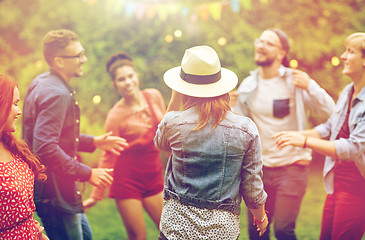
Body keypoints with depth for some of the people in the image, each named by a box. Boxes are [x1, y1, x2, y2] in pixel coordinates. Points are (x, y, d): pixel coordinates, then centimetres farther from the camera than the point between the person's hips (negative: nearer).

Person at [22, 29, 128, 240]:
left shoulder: (42, 82, 10)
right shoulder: (56, 93, -23)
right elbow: (46, 149, -32)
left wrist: (94, 142, 15)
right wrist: (86, 173, -24)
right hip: (55, 194, -11)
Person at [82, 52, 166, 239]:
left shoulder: (154, 97, -1)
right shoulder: (116, 115, -11)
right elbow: (108, 156, -5)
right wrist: (96, 195, -5)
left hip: (154, 176, 5)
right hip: (128, 178, -4)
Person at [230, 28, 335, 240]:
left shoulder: (295, 81, -6)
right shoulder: (248, 86, 6)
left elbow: (329, 111, -9)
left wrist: (310, 87, -21)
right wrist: (229, 107, -7)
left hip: (292, 167, -4)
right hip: (260, 168, 4)